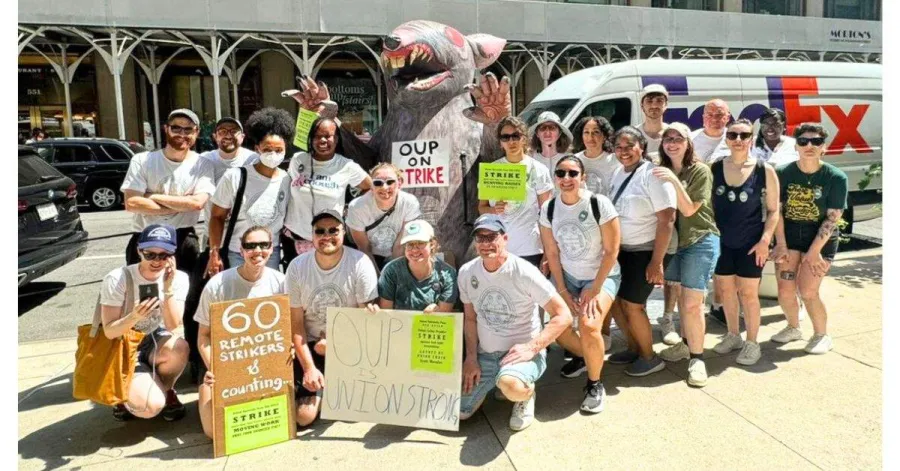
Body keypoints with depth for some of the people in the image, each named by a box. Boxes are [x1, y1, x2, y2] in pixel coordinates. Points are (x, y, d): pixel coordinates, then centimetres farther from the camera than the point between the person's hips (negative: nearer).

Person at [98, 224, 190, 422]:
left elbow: (173, 328, -19)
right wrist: (134, 317, -37)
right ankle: (127, 395, 13)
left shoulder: (178, 279, -11)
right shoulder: (117, 279, -19)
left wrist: (168, 289, -30)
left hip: (156, 342, 3)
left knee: (178, 347, -35)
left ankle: (166, 391, -2)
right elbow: (109, 332, -17)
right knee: (150, 407, -26)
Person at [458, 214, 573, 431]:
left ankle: (526, 393, 2)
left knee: (511, 386, -38)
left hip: (521, 353, -5)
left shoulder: (524, 272, -18)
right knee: (458, 411, -3)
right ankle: (494, 384, 26)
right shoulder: (467, 272, -2)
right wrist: (471, 357, 1)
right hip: (485, 354, 5)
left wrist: (532, 347, -23)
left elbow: (563, 316, -16)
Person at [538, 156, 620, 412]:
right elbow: (552, 252, -2)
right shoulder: (548, 208, -8)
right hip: (567, 276, 5)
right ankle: (581, 356, 29)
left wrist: (595, 289, -17)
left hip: (602, 276, -4)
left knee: (589, 326, -25)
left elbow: (612, 250, -16)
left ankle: (595, 384, -1)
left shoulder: (599, 204, -20)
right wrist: (562, 290, -5)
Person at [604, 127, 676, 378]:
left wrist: (657, 261, -21)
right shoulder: (618, 174, 7)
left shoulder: (652, 175, -17)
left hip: (647, 252, -8)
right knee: (615, 300, 11)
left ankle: (649, 358, 18)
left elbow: (667, 219, -20)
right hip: (623, 250, 8)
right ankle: (634, 349, 31)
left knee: (631, 304, -3)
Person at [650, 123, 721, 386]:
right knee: (680, 296, 15)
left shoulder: (699, 170, -10)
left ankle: (697, 358, 4)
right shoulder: (661, 171, 6)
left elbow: (689, 209, -18)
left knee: (692, 303, -9)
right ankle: (686, 344, 32)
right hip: (673, 241, 6)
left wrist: (674, 181, -28)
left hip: (700, 241, -6)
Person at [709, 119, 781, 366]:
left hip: (750, 244, -3)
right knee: (726, 290, 14)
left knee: (748, 293, 5)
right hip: (721, 241, 3)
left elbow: (773, 210, -4)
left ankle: (751, 343, 20)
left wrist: (765, 239, -13)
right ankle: (733, 335, 32)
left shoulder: (764, 170, -8)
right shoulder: (715, 168, -2)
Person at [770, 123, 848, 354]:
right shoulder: (783, 173, -6)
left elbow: (832, 218, -11)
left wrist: (813, 252, -15)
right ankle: (793, 328, 29)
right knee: (785, 291, 0)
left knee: (807, 292, -9)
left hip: (820, 239, -2)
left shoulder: (836, 178, -11)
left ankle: (822, 335, 17)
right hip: (790, 234, 2)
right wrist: (780, 245, -9)